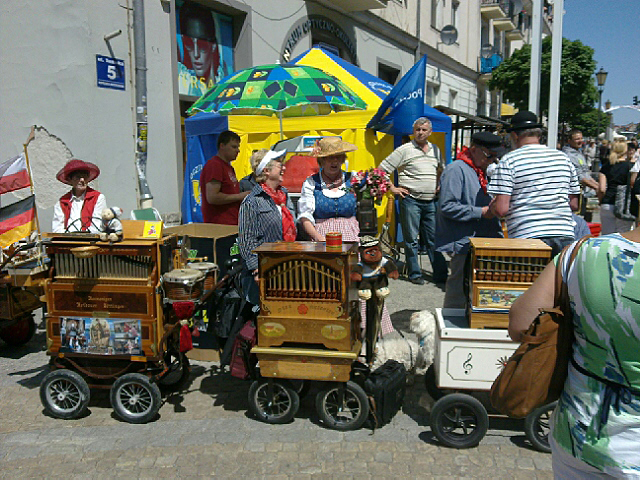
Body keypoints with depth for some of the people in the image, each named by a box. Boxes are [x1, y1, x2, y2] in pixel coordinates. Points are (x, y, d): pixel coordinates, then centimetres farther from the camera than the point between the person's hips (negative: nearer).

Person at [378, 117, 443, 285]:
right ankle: (415, 274, 10)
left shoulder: (435, 150, 13)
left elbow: (442, 170, 31)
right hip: (410, 200, -5)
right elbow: (382, 169, -5)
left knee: (434, 239, 9)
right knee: (411, 240, 1)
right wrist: (392, 189, -7)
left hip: (431, 202, 5)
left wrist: (440, 186, 18)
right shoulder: (404, 150, -4)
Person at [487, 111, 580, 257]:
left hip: (527, 237, -4)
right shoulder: (563, 157, 12)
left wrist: (491, 206, 11)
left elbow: (502, 209, -10)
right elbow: (574, 205, 15)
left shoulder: (509, 160, -3)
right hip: (565, 235, 4)